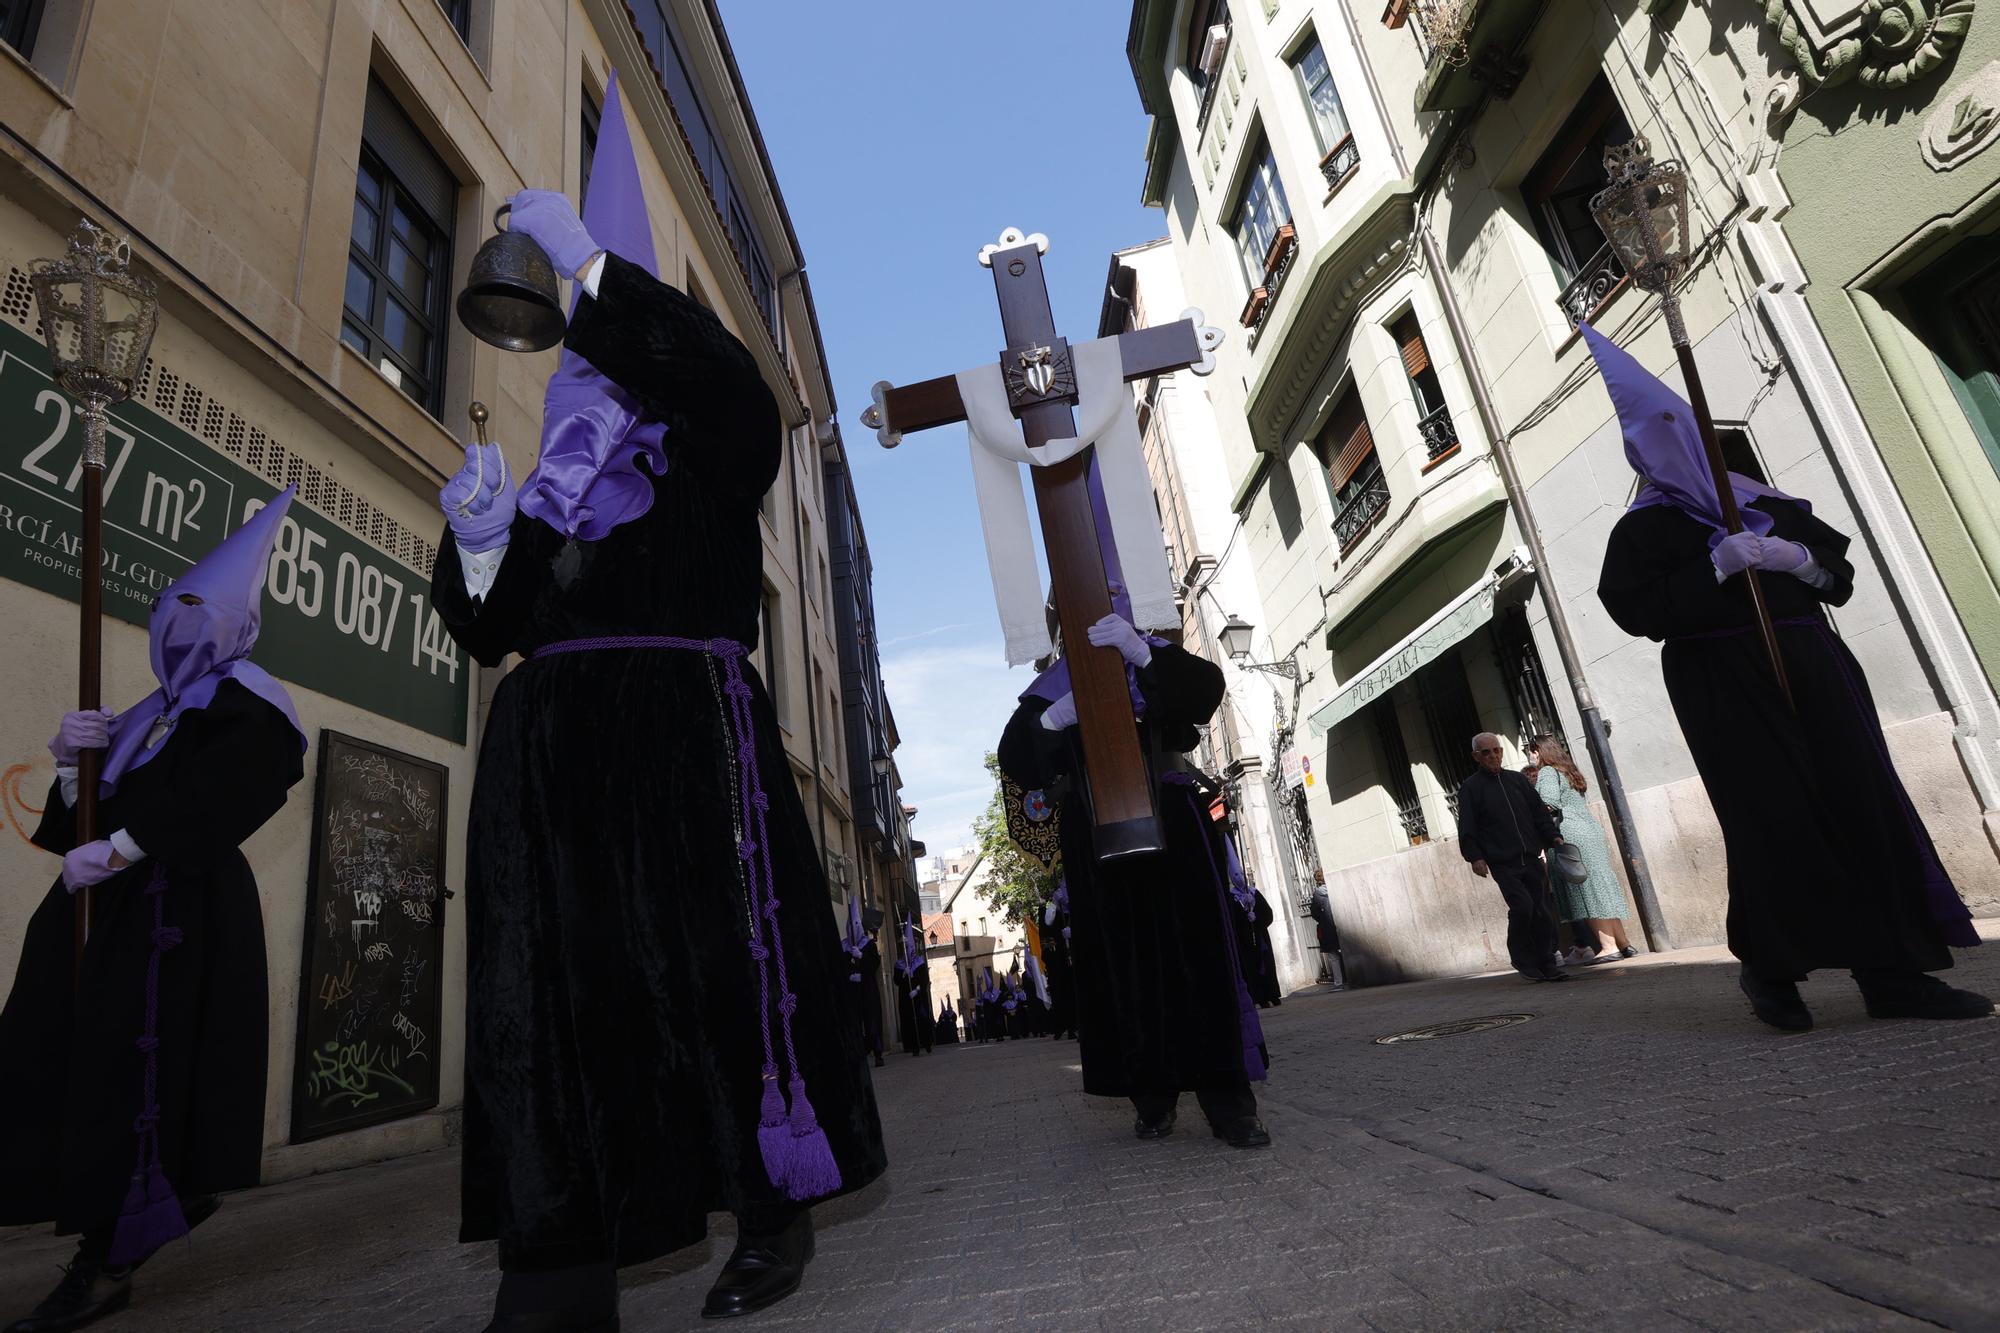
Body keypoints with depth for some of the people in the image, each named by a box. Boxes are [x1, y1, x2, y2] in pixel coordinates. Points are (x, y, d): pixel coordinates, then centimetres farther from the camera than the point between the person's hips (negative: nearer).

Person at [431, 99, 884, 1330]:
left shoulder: (708, 462, 11)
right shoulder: (546, 497, 22)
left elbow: (728, 379, -12)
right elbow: (487, 628, 18)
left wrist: (590, 265, -10)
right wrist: (480, 535, 0)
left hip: (686, 733, -5)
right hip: (549, 753, 5)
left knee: (719, 963, -5)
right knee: (556, 983, -1)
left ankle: (775, 1216, 12)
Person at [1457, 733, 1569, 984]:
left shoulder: (1518, 780, 15)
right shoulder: (1470, 788, 1)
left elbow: (1540, 812, 18)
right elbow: (1467, 829, -2)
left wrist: (1553, 836, 3)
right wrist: (1475, 857, -11)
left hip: (1531, 859, 4)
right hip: (1503, 864, -4)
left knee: (1542, 910, 3)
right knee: (1522, 905, -16)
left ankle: (1547, 964, 14)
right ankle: (1522, 958, 3)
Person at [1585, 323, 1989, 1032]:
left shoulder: (1767, 504, 19)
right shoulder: (1643, 529, 2)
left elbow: (1840, 574, 19)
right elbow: (1637, 610, -11)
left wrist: (1798, 557, -2)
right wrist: (1716, 566, -17)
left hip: (1812, 672, 6)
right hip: (1726, 690, -5)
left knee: (1865, 805, 1)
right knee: (1775, 820, -10)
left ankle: (1892, 972, 9)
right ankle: (1770, 968, 4)